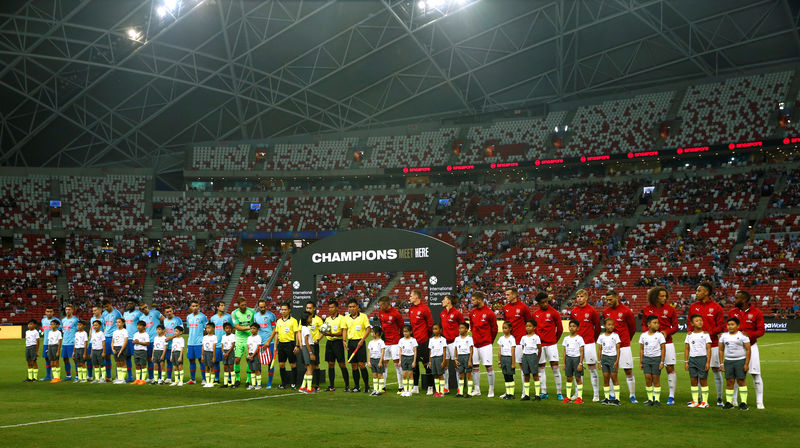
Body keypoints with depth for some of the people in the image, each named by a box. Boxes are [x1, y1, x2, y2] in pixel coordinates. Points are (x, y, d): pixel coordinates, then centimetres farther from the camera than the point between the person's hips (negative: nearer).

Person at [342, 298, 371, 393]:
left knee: (361, 364, -8)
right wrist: (344, 340, -6)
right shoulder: (346, 318, 10)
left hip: (360, 342, -4)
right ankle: (356, 387, 12)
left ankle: (367, 386, 0)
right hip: (351, 342, 4)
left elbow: (368, 329, -4)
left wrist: (362, 340, -13)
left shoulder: (363, 316, -1)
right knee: (354, 365, 5)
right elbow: (344, 330, 10)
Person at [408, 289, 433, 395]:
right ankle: (416, 387, 15)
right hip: (413, 340, 7)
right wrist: (412, 334, 13)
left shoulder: (424, 309, -10)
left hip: (423, 341, -7)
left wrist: (427, 336, -1)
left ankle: (430, 387, 5)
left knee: (426, 363, -2)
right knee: (414, 364, 8)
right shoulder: (411, 309, 11)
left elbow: (430, 324, -6)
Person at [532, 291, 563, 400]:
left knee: (555, 367, -6)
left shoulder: (554, 312, -5)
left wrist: (555, 340, 9)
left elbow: (560, 329, 2)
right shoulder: (535, 313, 6)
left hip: (551, 344, -4)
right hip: (539, 344, 4)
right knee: (541, 368, 5)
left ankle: (559, 392, -2)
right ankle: (544, 392, 12)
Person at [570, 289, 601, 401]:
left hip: (589, 343, -4)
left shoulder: (592, 311, -5)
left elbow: (597, 327, 4)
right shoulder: (574, 311, 6)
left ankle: (596, 395, 3)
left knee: (592, 368, -1)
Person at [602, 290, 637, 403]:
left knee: (629, 371, -1)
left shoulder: (626, 311, -7)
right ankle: (614, 396, 13)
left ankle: (632, 395, 7)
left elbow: (632, 328, 5)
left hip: (624, 346, -4)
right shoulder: (606, 312, 6)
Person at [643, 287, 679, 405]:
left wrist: (667, 332, -14)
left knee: (670, 368, -2)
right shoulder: (647, 309, 3)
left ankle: (671, 396, 4)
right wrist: (647, 331, -8)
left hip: (667, 342, -1)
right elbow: (643, 324, 13)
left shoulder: (670, 309, -1)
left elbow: (675, 326, 3)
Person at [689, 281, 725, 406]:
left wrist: (709, 333, -16)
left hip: (712, 343, -3)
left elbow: (721, 326, -3)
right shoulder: (693, 306, 9)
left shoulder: (716, 307, -3)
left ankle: (719, 398, 8)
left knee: (716, 370, 1)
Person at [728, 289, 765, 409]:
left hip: (751, 346, -3)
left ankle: (759, 401, 4)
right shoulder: (732, 312, 5)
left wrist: (749, 334, -23)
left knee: (756, 374, -3)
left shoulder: (756, 313, -5)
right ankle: (733, 400, 15)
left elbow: (761, 330, -7)